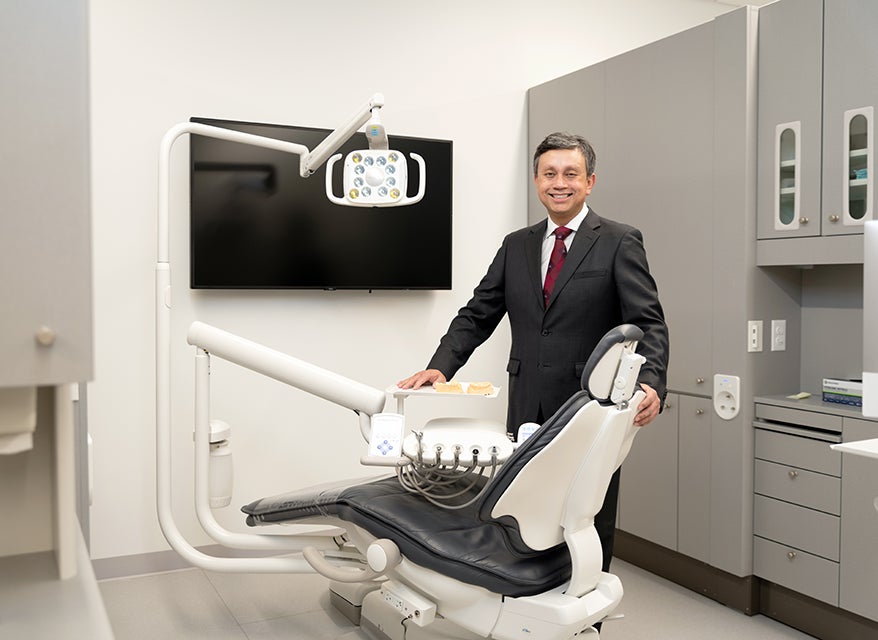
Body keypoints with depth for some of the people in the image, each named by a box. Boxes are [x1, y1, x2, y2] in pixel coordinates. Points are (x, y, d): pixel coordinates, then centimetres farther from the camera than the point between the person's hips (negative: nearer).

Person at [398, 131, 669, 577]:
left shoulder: (619, 243, -2)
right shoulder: (516, 246, 13)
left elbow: (648, 323, -9)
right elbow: (477, 315, 11)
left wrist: (649, 383, -27)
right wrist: (441, 366, -5)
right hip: (527, 410, 4)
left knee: (589, 528, 8)